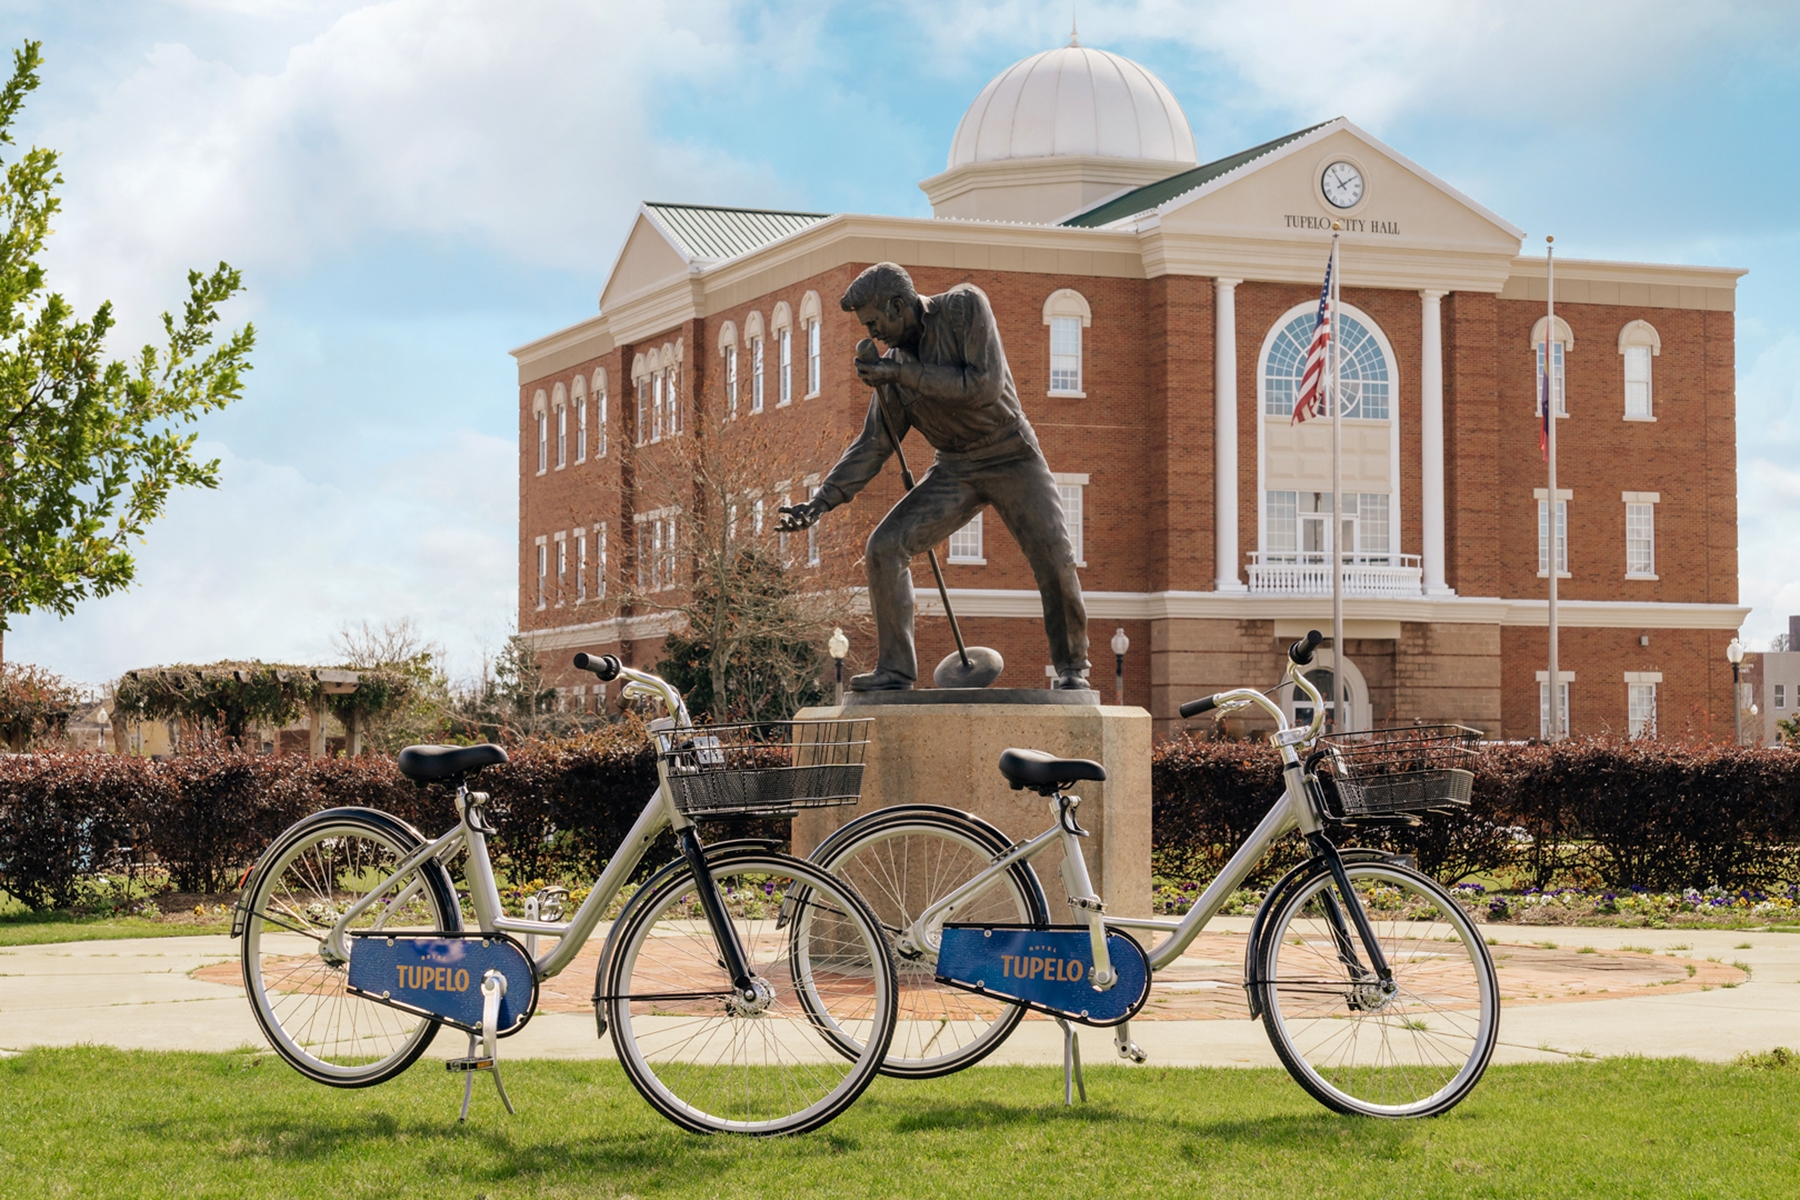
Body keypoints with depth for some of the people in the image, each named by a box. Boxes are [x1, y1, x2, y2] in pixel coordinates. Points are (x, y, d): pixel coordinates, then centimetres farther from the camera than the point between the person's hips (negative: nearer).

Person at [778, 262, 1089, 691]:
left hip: (1011, 456, -4)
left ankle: (1072, 667, 3)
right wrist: (821, 501, -7)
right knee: (884, 547, -11)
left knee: (1055, 560, -17)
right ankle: (895, 668, -6)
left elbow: (986, 386, -24)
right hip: (954, 469, 4)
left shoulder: (965, 306, -14)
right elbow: (874, 443, 3)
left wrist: (903, 373, -24)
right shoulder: (893, 362, -1)